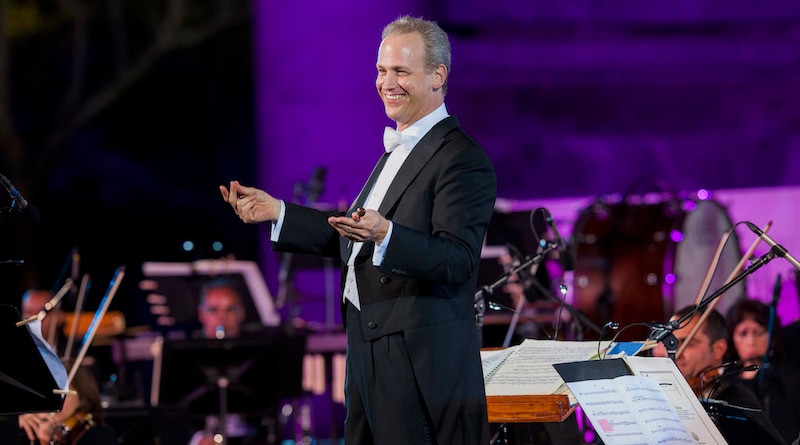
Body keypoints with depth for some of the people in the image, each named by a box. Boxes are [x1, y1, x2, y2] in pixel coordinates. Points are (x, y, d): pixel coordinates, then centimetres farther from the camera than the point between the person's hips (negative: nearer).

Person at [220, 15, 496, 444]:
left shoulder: (463, 159, -13)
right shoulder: (399, 149, 18)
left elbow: (458, 261, -24)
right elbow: (353, 237, 22)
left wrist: (384, 235, -38)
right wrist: (276, 212, 16)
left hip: (421, 361, -10)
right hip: (369, 351, 10)